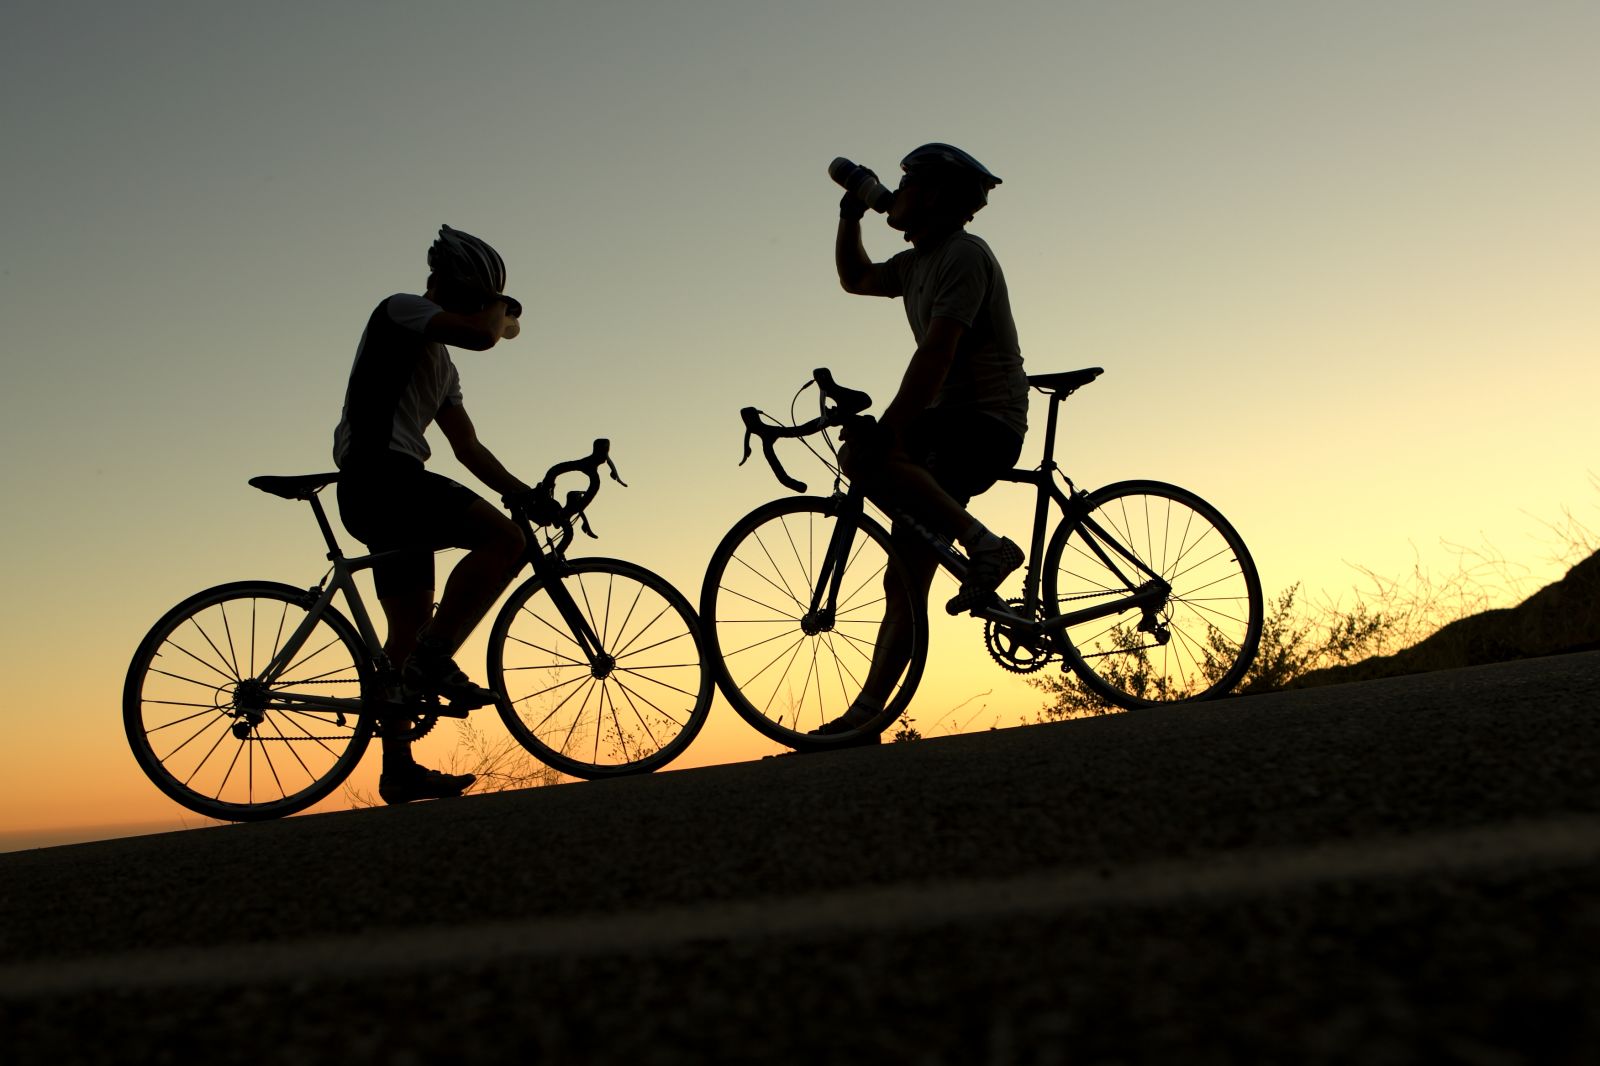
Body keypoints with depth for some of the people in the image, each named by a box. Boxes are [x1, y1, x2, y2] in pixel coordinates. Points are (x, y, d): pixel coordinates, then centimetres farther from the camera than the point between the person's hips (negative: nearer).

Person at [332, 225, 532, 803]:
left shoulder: (440, 364, 27)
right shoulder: (402, 310, 1)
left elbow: (468, 447, 23)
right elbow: (482, 335, -18)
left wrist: (525, 492, 11)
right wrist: (499, 309, 6)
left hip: (384, 492, 10)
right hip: (379, 473, -10)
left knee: (411, 629, 7)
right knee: (503, 539, -20)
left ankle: (399, 770, 10)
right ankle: (434, 662, -17)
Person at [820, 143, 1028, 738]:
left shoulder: (964, 254, -11)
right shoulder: (916, 263, 18)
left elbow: (937, 352, -22)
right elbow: (855, 279, 35)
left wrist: (890, 429, -28)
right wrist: (850, 214, 21)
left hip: (985, 421, -9)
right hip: (947, 424, 9)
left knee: (863, 454, -30)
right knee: (909, 573, 3)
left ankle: (984, 544, -27)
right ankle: (867, 713, 4)